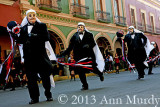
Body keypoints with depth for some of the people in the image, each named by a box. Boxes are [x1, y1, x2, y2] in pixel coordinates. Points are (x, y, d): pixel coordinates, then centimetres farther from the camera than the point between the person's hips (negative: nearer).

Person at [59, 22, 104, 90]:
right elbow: (70, 47, 8)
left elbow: (93, 43, -2)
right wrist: (62, 54, 1)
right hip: (79, 57, 2)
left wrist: (88, 45, -24)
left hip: (88, 55, -1)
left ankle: (100, 73, 35)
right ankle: (85, 85, 14)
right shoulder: (74, 36, 10)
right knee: (80, 71, -1)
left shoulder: (89, 35, 7)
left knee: (94, 68, 0)